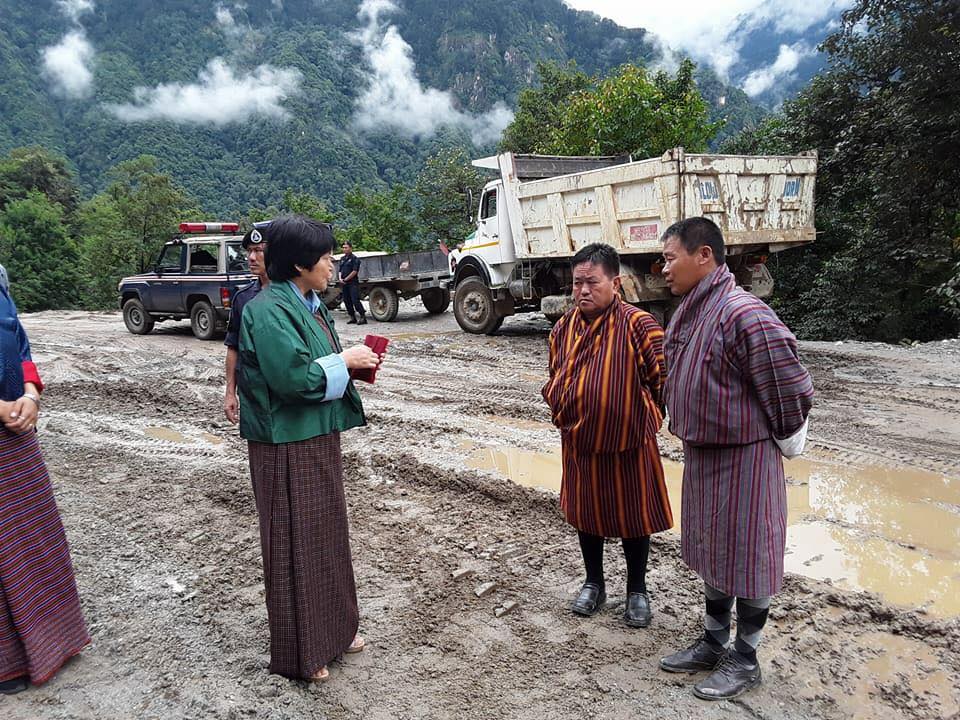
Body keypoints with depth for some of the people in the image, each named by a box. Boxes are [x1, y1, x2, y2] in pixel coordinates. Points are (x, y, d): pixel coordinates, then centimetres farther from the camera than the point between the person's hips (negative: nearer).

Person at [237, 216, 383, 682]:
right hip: (289, 446, -9)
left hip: (318, 438, 9)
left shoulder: (309, 305, 10)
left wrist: (352, 362, 0)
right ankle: (299, 653, 21)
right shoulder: (269, 312, -19)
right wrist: (343, 360, -16)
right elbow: (293, 378, -27)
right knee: (295, 543, 4)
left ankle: (333, 627, 37)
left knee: (326, 533, 19)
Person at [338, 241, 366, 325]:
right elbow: (340, 270, 19)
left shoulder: (354, 258, -6)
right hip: (344, 283, 8)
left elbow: (355, 271, -13)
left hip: (353, 283, -8)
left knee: (355, 300, -14)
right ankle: (353, 318, 15)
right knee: (346, 301, 8)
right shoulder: (342, 258, 17)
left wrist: (346, 279, -10)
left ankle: (363, 317, -10)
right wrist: (340, 278, 0)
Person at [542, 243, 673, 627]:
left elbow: (664, 377, -14)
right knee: (585, 512, 17)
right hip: (579, 442, 5)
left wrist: (648, 416, -8)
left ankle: (637, 591, 31)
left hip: (628, 443, -4)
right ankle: (594, 583, 37)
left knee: (633, 515, 11)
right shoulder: (563, 328, 1)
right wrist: (561, 413, 10)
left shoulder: (638, 325, -17)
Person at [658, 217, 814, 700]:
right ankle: (713, 643, 38)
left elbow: (790, 387, -22)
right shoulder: (688, 313, 5)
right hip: (701, 454, 9)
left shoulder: (743, 315, -25)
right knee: (710, 553, 20)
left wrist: (779, 440, -7)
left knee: (744, 558, 7)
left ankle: (744, 661, 26)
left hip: (742, 459, -9)